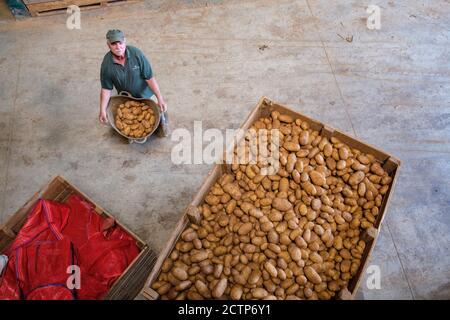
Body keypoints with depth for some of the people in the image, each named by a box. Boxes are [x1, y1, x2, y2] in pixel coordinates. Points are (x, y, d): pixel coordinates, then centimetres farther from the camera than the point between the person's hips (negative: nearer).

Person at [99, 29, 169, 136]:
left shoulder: (136, 53, -26)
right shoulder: (106, 63, -20)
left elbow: (150, 77, -23)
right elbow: (106, 88, -11)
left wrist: (160, 98, -26)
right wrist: (102, 110, -16)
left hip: (146, 94, -1)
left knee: (159, 111, 5)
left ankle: (162, 122, 40)